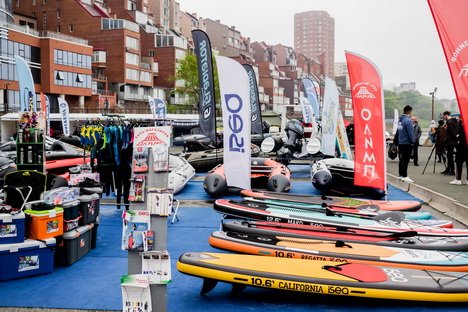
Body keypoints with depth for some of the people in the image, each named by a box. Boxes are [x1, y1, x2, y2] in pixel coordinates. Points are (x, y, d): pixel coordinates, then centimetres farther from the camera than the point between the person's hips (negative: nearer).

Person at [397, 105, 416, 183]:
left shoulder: (400, 120, 9)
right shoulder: (408, 120, -16)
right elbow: (411, 132, -17)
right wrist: (413, 141, -7)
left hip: (400, 143, 8)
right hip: (407, 143, -8)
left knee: (402, 159, 14)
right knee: (406, 160, -6)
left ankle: (401, 175, 20)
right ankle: (404, 176, -7)